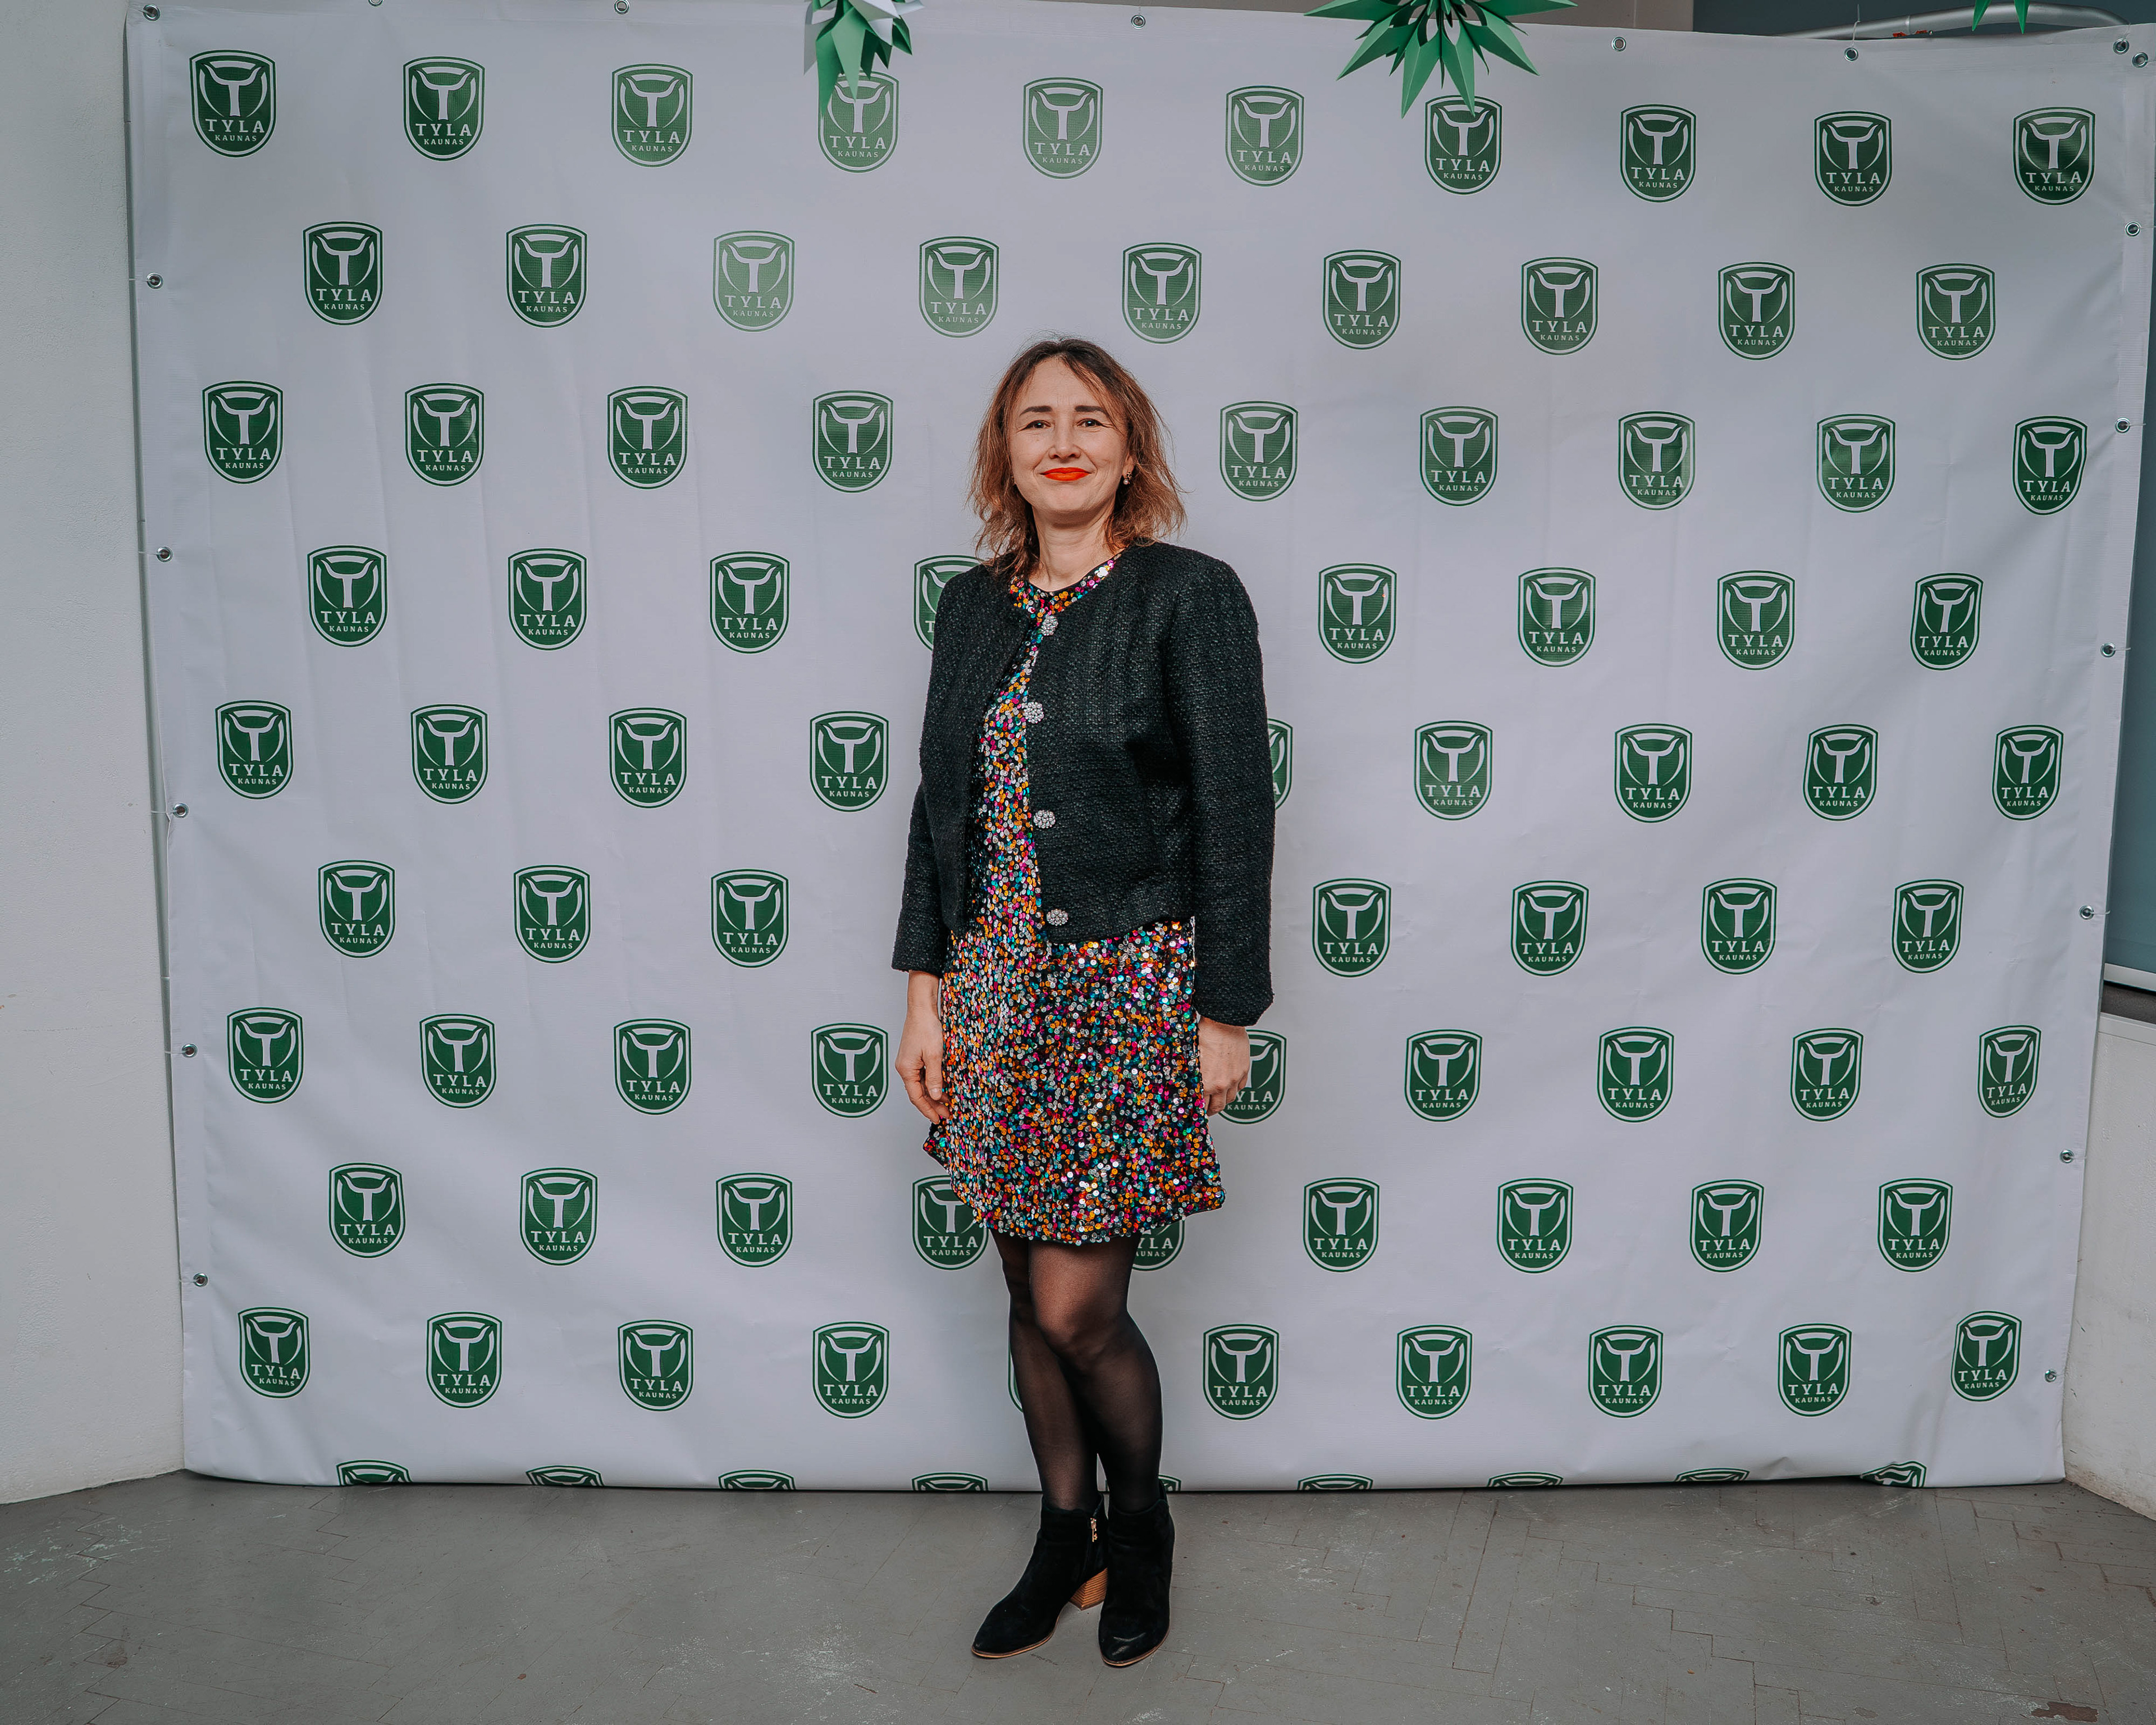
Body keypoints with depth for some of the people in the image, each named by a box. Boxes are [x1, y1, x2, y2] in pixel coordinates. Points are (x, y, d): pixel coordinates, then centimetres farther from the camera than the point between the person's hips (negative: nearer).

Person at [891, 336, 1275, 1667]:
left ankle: (1142, 1526, 29)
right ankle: (1067, 1540, 35)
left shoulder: (1192, 597, -7)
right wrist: (928, 985, 7)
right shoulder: (974, 604, 9)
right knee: (1032, 1296, 14)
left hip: (1130, 986, -5)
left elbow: (1235, 812, -8)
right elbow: (940, 800, 12)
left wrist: (1228, 1012, -9)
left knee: (1076, 1309, -1)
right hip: (999, 984, 5)